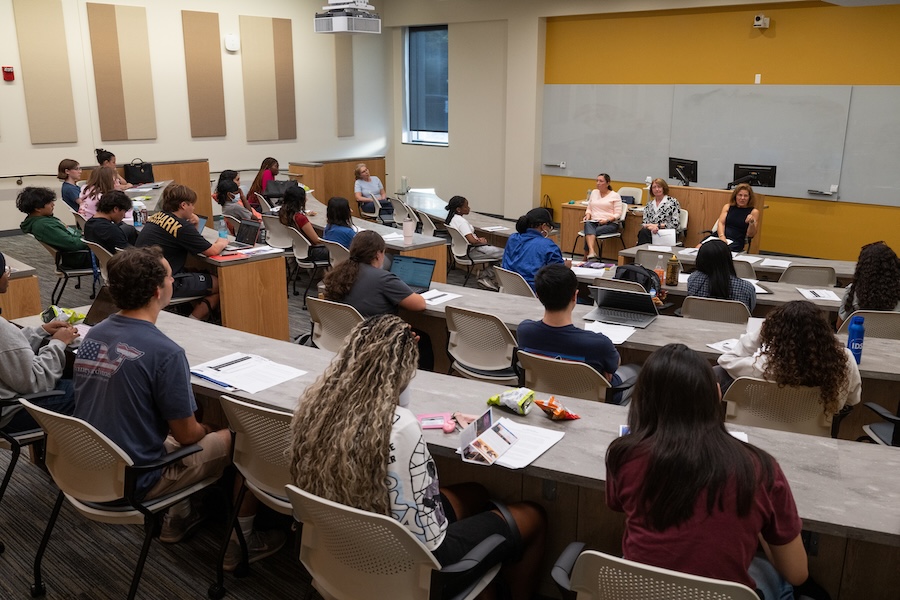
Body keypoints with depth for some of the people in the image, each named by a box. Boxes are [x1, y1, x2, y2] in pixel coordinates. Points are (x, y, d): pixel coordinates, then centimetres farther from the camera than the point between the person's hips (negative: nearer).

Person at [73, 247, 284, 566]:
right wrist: (205, 430, 7)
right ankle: (241, 543, 19)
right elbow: (187, 435, -17)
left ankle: (176, 518, 37)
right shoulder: (164, 352, -27)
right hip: (133, 481, -7)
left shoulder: (93, 334, -3)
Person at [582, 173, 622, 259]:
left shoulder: (615, 196, 5)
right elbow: (589, 208, 23)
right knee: (587, 225, -35)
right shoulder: (594, 192, 20)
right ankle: (592, 252, -53)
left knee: (589, 232, -32)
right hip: (594, 222, 3)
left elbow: (617, 214, -1)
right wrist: (587, 215, 1)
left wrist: (607, 220, -17)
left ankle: (586, 258, -28)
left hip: (610, 224, -3)